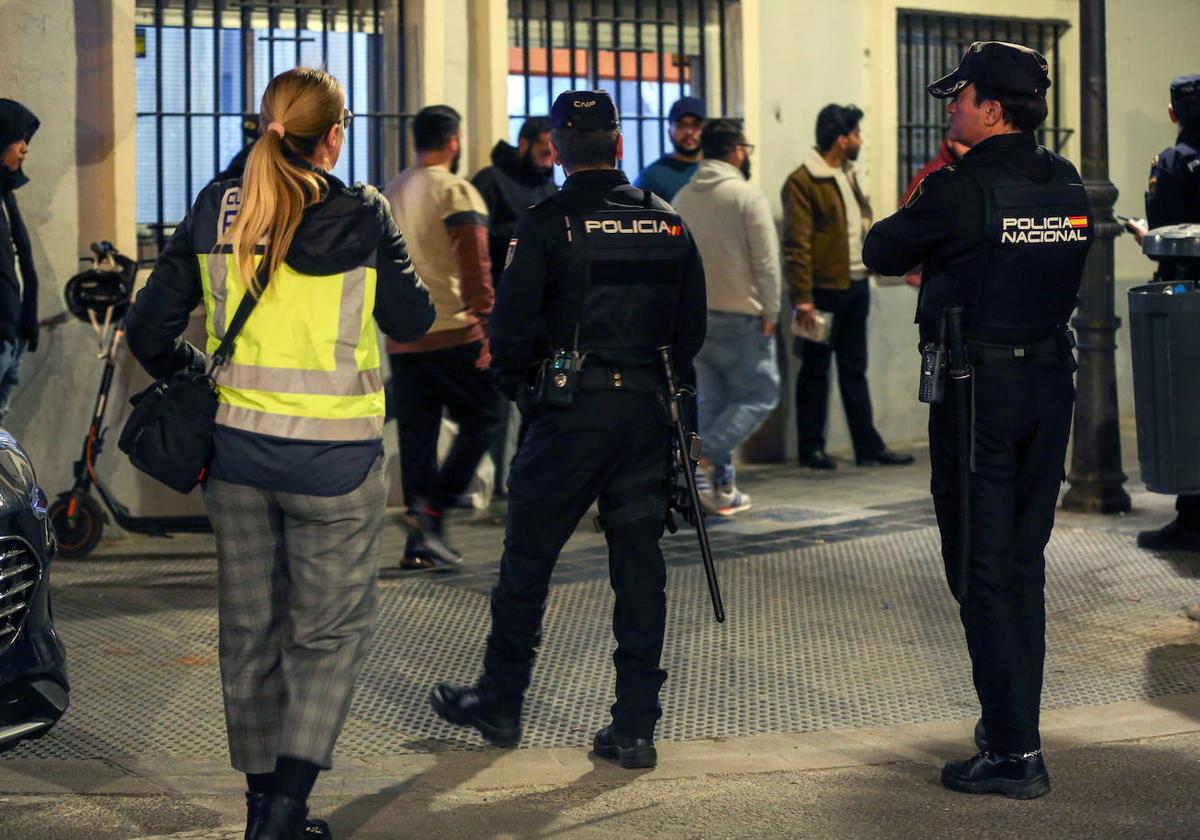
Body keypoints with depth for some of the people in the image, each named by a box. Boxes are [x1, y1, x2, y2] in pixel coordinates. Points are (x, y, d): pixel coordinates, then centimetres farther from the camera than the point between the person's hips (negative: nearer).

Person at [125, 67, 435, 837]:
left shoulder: (215, 213, -1)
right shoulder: (361, 218, -10)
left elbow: (151, 330, 0)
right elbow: (412, 321, 2)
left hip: (238, 448, 4)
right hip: (334, 457, -4)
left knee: (250, 630, 16)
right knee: (332, 631, 7)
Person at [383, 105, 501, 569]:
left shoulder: (389, 194, 15)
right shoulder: (456, 192, -7)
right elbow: (475, 267, -16)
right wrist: (489, 328, -16)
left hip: (401, 337, 7)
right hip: (453, 333, -6)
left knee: (417, 434, 9)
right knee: (480, 418, 6)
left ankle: (419, 540, 7)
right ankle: (432, 509, -8)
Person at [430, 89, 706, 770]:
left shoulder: (547, 224, -8)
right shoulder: (668, 224, 6)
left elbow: (513, 326, -9)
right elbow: (692, 328, 10)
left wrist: (515, 384, 9)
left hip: (570, 414, -4)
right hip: (648, 414, 4)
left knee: (527, 560, 10)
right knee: (640, 567, 7)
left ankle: (501, 702, 21)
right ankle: (635, 727, 9)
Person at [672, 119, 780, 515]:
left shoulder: (683, 198, 9)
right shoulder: (747, 196, -12)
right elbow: (766, 262, -14)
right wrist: (770, 311, -6)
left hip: (694, 315, 7)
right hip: (739, 317, -7)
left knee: (713, 401, 12)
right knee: (758, 394, 2)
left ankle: (720, 487, 12)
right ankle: (705, 457, -16)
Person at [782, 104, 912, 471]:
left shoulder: (847, 175, 15)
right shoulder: (802, 182, -13)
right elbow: (796, 245, -17)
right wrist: (802, 298, -21)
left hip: (855, 286, 8)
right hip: (824, 290, -8)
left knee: (854, 371, 12)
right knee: (815, 371, 2)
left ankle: (868, 446, 16)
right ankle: (811, 448, 9)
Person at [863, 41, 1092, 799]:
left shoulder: (960, 191, -15)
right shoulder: (1070, 187, 5)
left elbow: (882, 252, -3)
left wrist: (916, 205, 18)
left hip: (978, 389, -7)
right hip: (1052, 380, 7)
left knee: (982, 571, -2)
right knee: (1024, 565, 16)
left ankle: (1015, 753, -3)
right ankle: (1013, 726, 25)